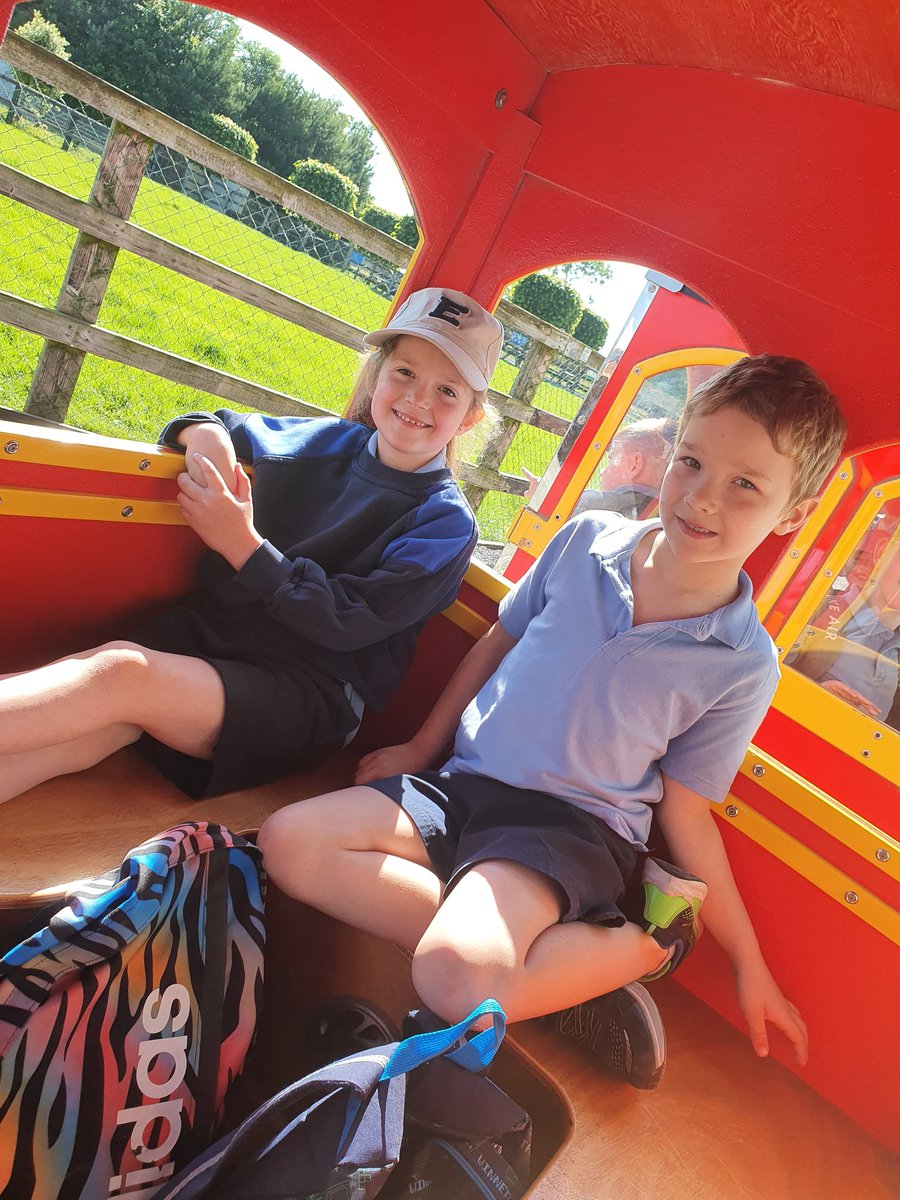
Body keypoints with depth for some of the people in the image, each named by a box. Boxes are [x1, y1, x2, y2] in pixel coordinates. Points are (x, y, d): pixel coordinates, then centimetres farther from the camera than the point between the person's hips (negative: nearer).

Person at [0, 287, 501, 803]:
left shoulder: (445, 524, -4)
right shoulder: (328, 440, 11)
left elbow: (347, 623, -14)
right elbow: (221, 427, 25)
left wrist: (243, 546, -17)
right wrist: (205, 434, -1)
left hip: (306, 690, -5)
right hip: (205, 632, 5)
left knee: (122, 674, -30)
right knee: (95, 728, -26)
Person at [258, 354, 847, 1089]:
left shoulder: (744, 665, -10)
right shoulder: (589, 540, -3)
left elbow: (686, 812, 1)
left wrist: (750, 964, 5)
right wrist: (422, 746, 16)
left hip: (572, 823, -5)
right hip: (465, 780, 6)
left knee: (459, 979, -33)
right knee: (289, 841, -16)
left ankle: (637, 942, -3)